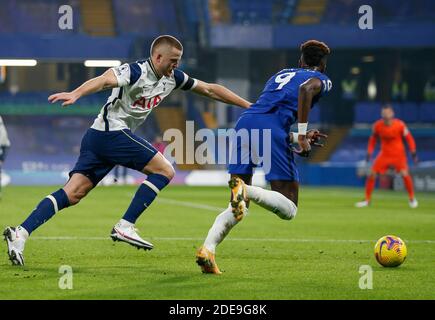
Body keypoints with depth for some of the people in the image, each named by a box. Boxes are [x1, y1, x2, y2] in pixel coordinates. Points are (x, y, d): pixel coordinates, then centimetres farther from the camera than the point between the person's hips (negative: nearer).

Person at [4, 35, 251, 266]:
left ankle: (21, 232, -11)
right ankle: (125, 226, -9)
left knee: (73, 194, -1)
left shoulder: (173, 78, 14)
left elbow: (209, 89, 21)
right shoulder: (136, 72, -13)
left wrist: (247, 105, 24)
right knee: (165, 170, -6)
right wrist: (76, 94, -50)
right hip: (114, 131, -9)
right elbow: (104, 80, -31)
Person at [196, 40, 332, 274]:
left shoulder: (281, 74, 37)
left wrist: (299, 138, 44)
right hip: (271, 128, -6)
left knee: (237, 210, 11)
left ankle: (208, 248, -13)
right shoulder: (321, 79, 18)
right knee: (289, 209, -2)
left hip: (244, 122, 6)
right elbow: (306, 88, -9)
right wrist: (302, 135, -10)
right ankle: (247, 191, -30)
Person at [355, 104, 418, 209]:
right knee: (372, 174, -8)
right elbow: (373, 139, 9)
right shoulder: (377, 125, -8)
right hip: (384, 154, 3)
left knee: (405, 174, -19)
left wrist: (413, 152, -11)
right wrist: (369, 152, 1)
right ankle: (367, 200, 6)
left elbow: (409, 138, -4)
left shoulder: (400, 125, -15)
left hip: (399, 154, -3)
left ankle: (412, 199, 2)